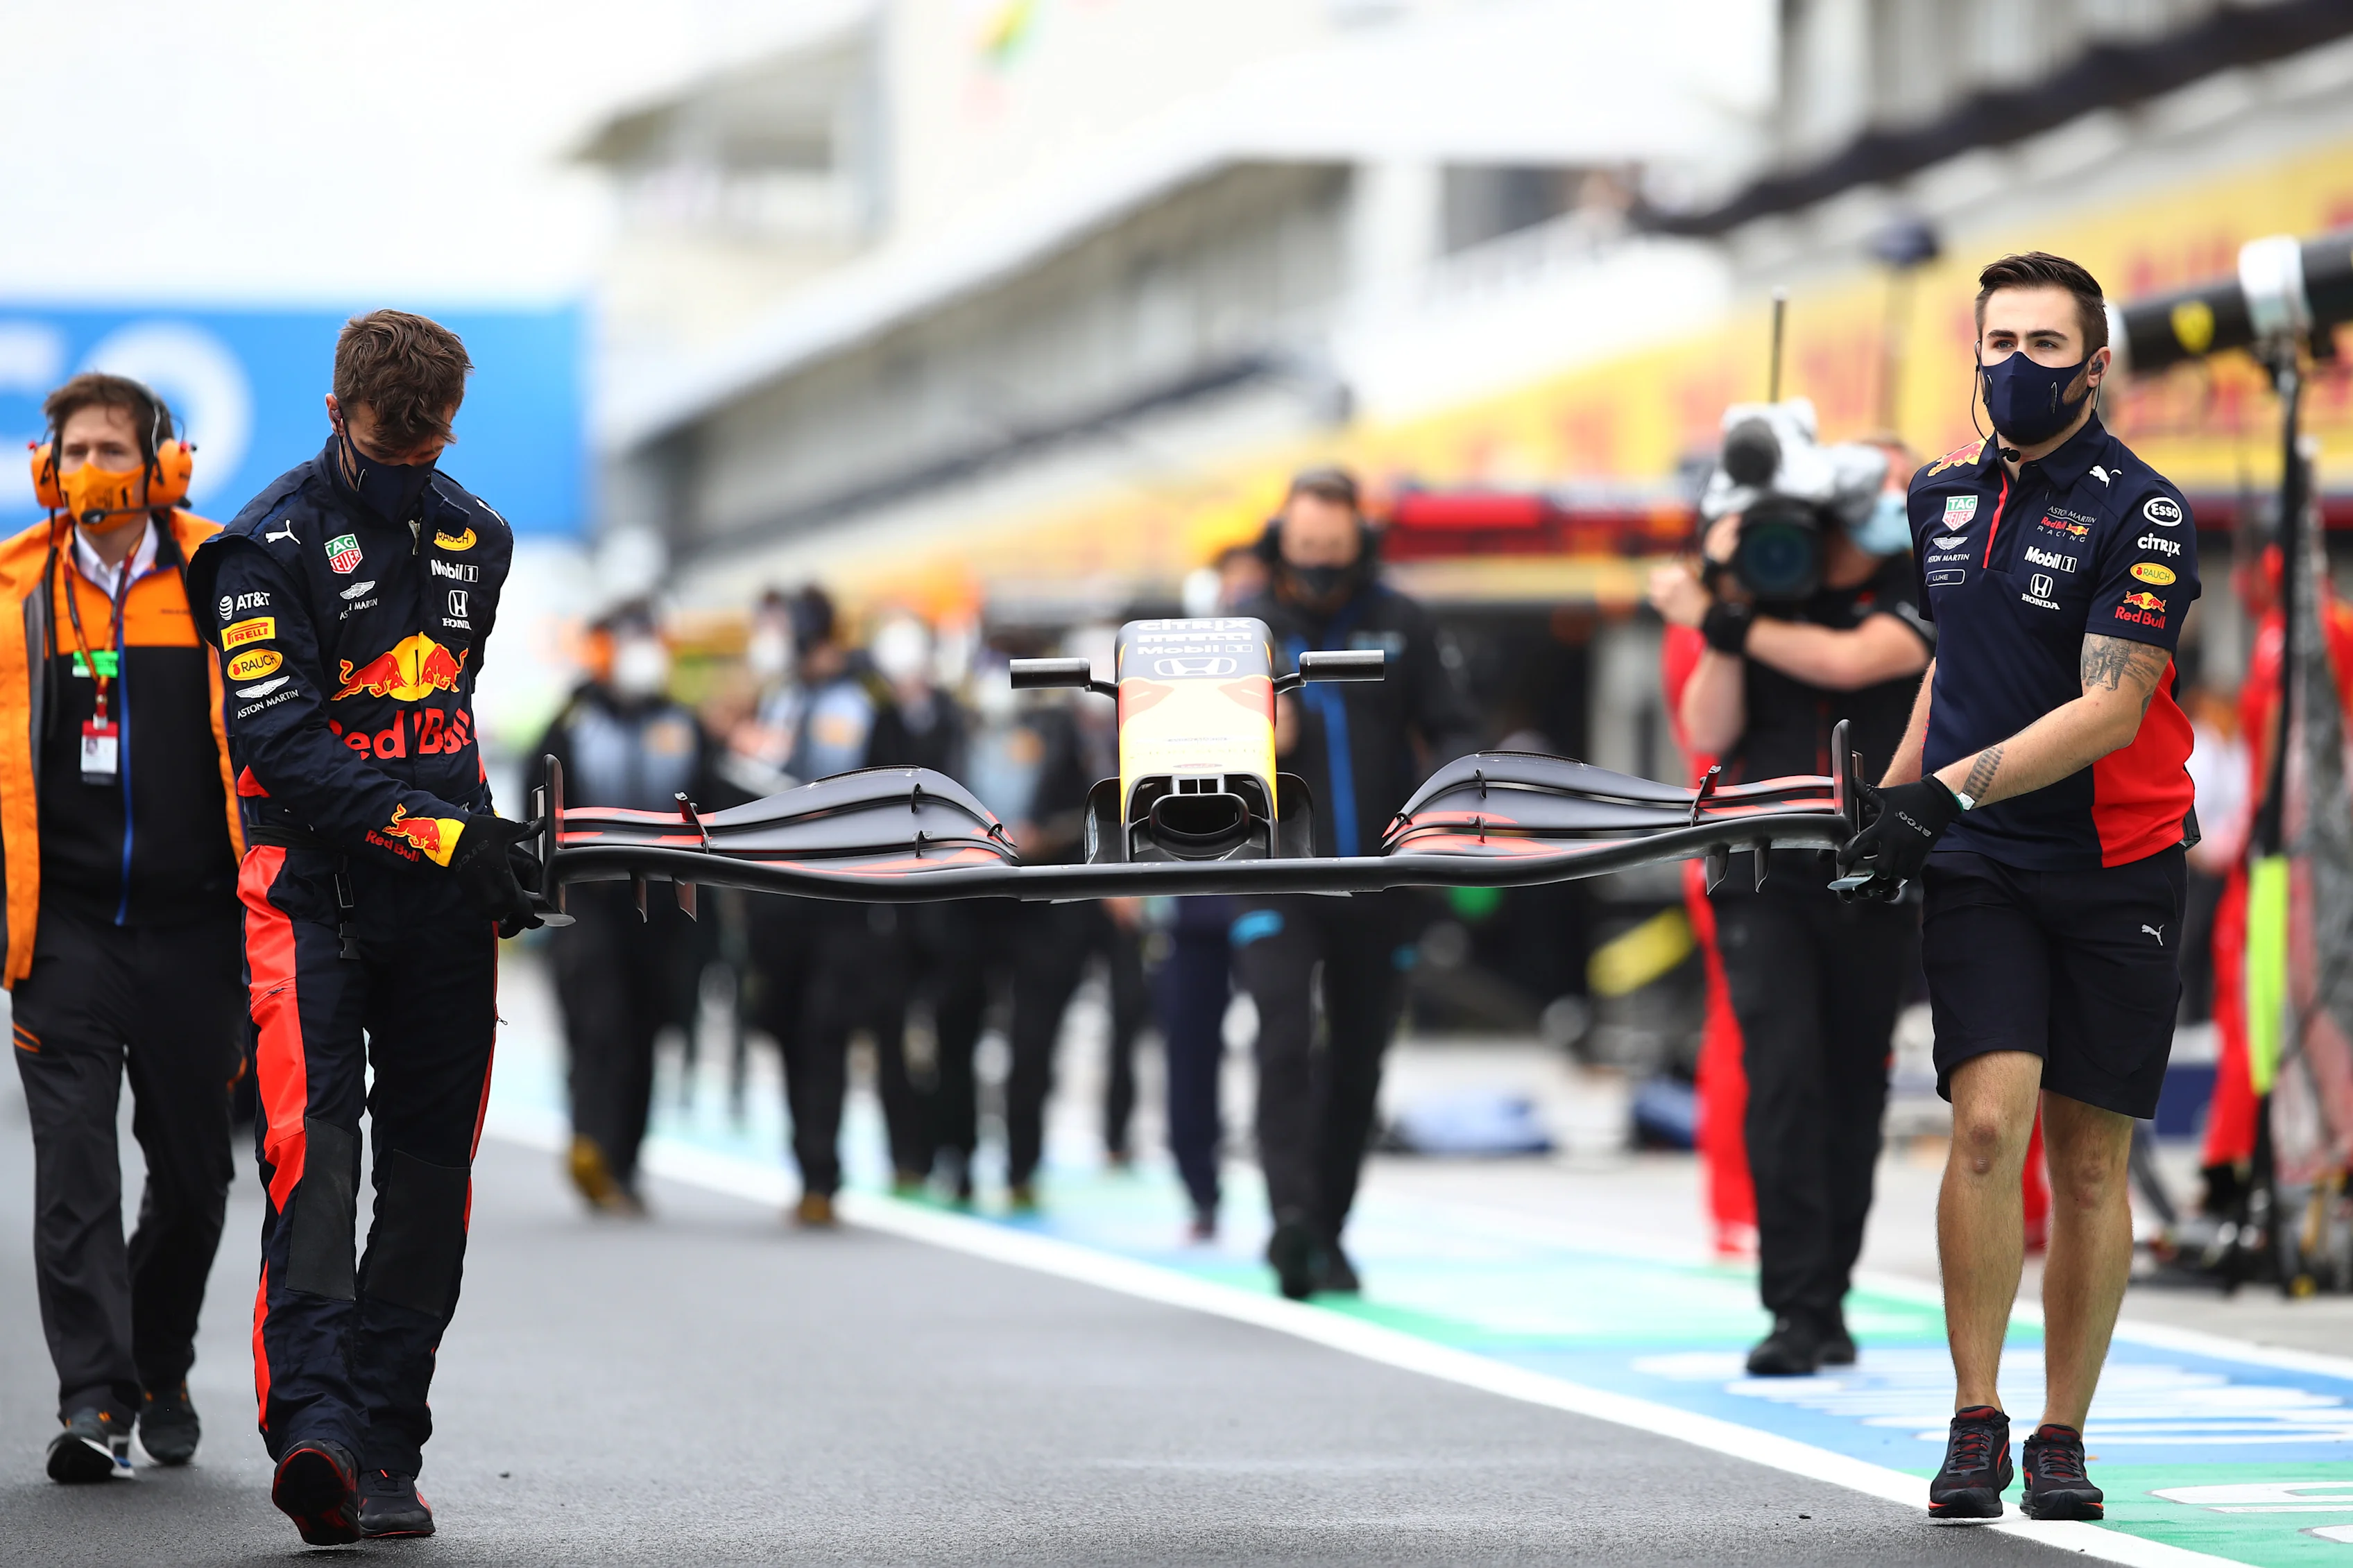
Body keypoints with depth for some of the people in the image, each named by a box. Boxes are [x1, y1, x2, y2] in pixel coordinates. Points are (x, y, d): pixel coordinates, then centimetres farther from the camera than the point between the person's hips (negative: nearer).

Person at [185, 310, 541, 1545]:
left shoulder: (473, 537, 13)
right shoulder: (274, 545, -7)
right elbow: (278, 744, -15)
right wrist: (431, 831, -21)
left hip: (446, 903, 6)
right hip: (313, 885, -5)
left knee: (429, 1179, 3)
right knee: (311, 1153, -17)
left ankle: (383, 1453, 7)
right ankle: (312, 1426, -27)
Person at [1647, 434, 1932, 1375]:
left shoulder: (1916, 600, 2)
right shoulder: (1765, 588, 6)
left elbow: (1849, 660, -19)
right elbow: (1708, 733, -1)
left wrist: (1721, 621, -16)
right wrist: (1721, 607, -11)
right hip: (1766, 879, 0)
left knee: (1850, 1095, 6)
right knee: (1783, 1080, -14)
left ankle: (1828, 1302, 19)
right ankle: (1796, 1314, -16)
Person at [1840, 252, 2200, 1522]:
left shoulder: (2140, 512, -10)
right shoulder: (1943, 497, 8)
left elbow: (2110, 709, -18)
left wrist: (1951, 786, -26)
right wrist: (1890, 800, 19)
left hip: (2114, 870, -2)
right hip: (1978, 868, 2)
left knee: (2088, 1161, 3)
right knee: (1989, 1123, -15)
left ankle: (2062, 1441, 12)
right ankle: (1974, 1427, -9)